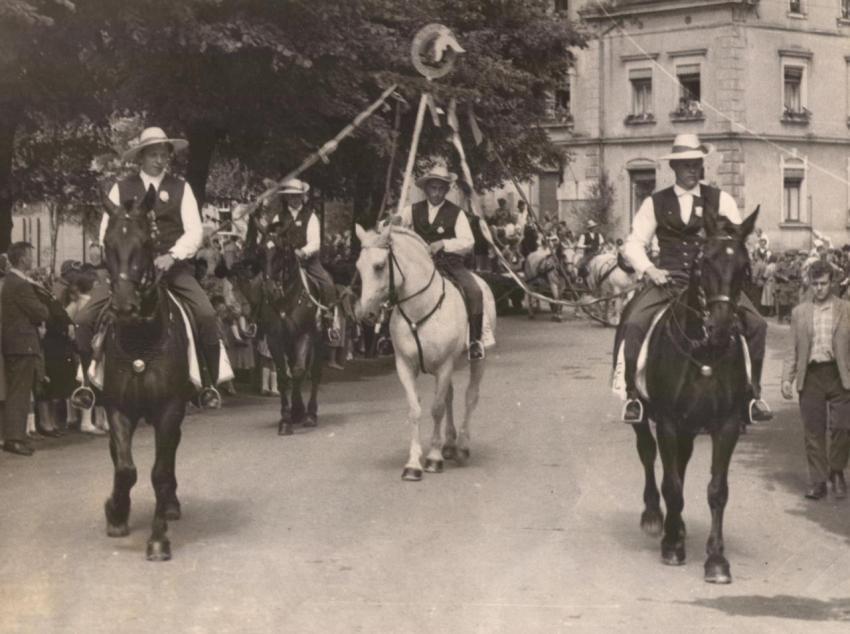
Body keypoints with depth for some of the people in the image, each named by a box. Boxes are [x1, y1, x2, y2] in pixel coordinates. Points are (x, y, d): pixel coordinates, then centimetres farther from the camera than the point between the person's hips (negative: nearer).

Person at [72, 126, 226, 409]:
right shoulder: (121, 189, 9)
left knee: (206, 315, -24)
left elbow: (194, 231, 0)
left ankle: (209, 383, -11)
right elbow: (106, 231, 7)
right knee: (85, 317, -16)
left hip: (172, 265, -1)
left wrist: (172, 256, -17)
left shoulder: (180, 188, 8)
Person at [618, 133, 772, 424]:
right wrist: (650, 270, -9)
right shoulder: (655, 203, 9)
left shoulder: (721, 200, 10)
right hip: (667, 280, -1)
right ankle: (633, 395, -11)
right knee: (633, 325, -25)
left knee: (756, 324, -16)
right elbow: (634, 243, 8)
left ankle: (752, 394, -1)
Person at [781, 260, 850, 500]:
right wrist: (787, 378, 1)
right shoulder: (799, 312, 10)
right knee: (813, 431, 3)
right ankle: (818, 480, 11)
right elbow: (793, 350, 10)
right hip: (810, 376, 1)